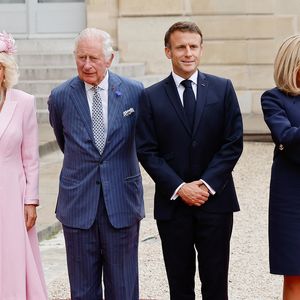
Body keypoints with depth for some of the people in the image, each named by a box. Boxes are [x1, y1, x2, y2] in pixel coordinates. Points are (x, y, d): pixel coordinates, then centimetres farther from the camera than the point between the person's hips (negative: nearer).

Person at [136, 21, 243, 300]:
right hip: (172, 203, 0)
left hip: (215, 201, 0)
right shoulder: (152, 97, 3)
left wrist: (207, 184, -10)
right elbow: (146, 151, -1)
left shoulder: (222, 89, 4)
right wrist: (179, 188, -11)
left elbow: (233, 143, 0)